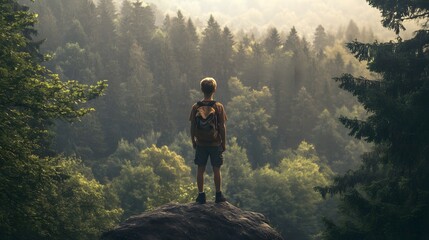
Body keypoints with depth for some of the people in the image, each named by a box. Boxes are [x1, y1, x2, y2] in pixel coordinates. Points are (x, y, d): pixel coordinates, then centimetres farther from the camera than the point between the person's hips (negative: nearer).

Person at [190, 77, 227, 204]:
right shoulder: (218, 107, -10)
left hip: (200, 144, 1)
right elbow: (222, 127, -7)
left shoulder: (196, 107, -5)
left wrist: (193, 142, 11)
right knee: (216, 170, 8)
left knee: (200, 170, 8)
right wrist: (223, 143, 3)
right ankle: (218, 195, 13)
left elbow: (192, 127, -2)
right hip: (215, 143, -1)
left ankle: (201, 195, 10)